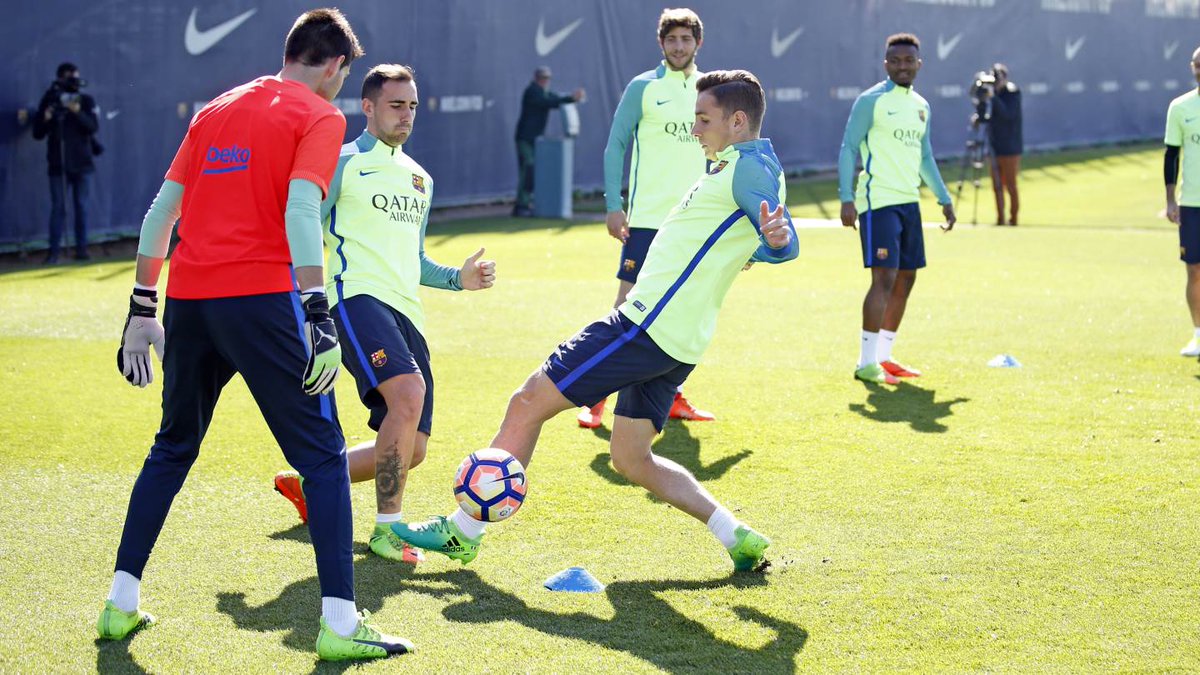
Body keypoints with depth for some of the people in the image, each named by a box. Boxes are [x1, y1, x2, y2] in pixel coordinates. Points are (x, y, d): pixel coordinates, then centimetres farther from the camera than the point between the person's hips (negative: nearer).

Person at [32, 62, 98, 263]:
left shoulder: (86, 101, 3)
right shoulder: (49, 101, 3)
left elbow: (94, 126, -12)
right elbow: (37, 134, 1)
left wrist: (78, 112, -27)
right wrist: (45, 119, -18)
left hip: (82, 164, 1)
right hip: (58, 165, -1)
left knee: (81, 207, 4)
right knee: (58, 207, -5)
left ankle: (81, 248, 10)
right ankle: (53, 251, -5)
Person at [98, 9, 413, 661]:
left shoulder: (216, 110, 19)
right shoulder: (319, 116, 1)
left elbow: (160, 211, 18)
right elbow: (300, 209, -15)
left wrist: (142, 309, 23)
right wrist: (317, 315, -21)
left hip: (187, 297, 6)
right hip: (260, 297, -6)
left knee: (172, 449, 22)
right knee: (322, 455, 1)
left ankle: (120, 603, 25)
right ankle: (339, 622, -5)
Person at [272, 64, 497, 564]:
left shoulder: (420, 179, 23)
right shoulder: (343, 164, 3)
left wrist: (458, 278, 13)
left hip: (406, 312, 8)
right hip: (358, 297, -7)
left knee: (411, 450, 3)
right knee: (409, 392, -31)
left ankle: (307, 481, 26)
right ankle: (387, 528, -20)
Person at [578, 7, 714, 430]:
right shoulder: (643, 87, -2)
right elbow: (615, 146, -2)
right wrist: (613, 205, -10)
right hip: (647, 216, -4)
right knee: (628, 302, -7)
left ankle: (670, 396, 16)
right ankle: (597, 396, -3)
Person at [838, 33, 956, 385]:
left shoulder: (921, 107, 15)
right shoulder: (872, 100, -6)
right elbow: (848, 148, -7)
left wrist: (944, 198, 21)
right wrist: (846, 199, -16)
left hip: (909, 202, 8)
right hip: (878, 201, -8)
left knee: (905, 279, 8)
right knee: (884, 277, -14)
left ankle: (884, 356, 18)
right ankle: (867, 363, -10)